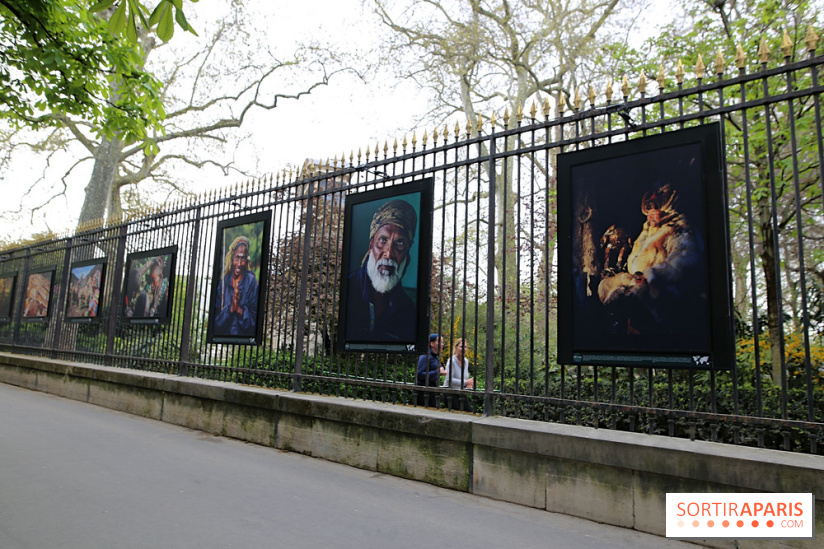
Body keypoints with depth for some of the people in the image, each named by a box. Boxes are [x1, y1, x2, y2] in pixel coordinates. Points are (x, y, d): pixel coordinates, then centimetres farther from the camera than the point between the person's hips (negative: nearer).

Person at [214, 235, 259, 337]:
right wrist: (230, 308, -12)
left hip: (244, 337, -2)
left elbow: (254, 322, -4)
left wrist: (239, 308, -17)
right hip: (223, 336, 2)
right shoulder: (223, 281, 4)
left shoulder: (251, 281, -3)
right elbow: (216, 320, 2)